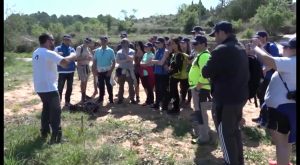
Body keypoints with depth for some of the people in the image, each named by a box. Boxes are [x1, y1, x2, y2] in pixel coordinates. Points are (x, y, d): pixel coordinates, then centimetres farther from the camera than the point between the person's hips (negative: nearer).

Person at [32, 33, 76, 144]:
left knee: (46, 108, 23)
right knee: (55, 111, 1)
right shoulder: (49, 53, -18)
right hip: (49, 88, -9)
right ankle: (56, 136, 3)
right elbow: (64, 62, -28)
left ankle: (44, 132, 30)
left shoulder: (36, 53, 10)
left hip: (39, 87, 9)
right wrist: (72, 56, -9)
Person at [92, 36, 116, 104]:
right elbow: (94, 61, 7)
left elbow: (114, 62, -5)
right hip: (100, 71, 3)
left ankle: (111, 99, 15)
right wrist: (95, 70, 1)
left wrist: (110, 71, -10)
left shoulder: (110, 51, -5)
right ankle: (101, 98, 27)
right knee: (101, 85, 12)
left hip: (107, 71, -3)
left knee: (108, 85, 4)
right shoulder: (97, 50, 3)